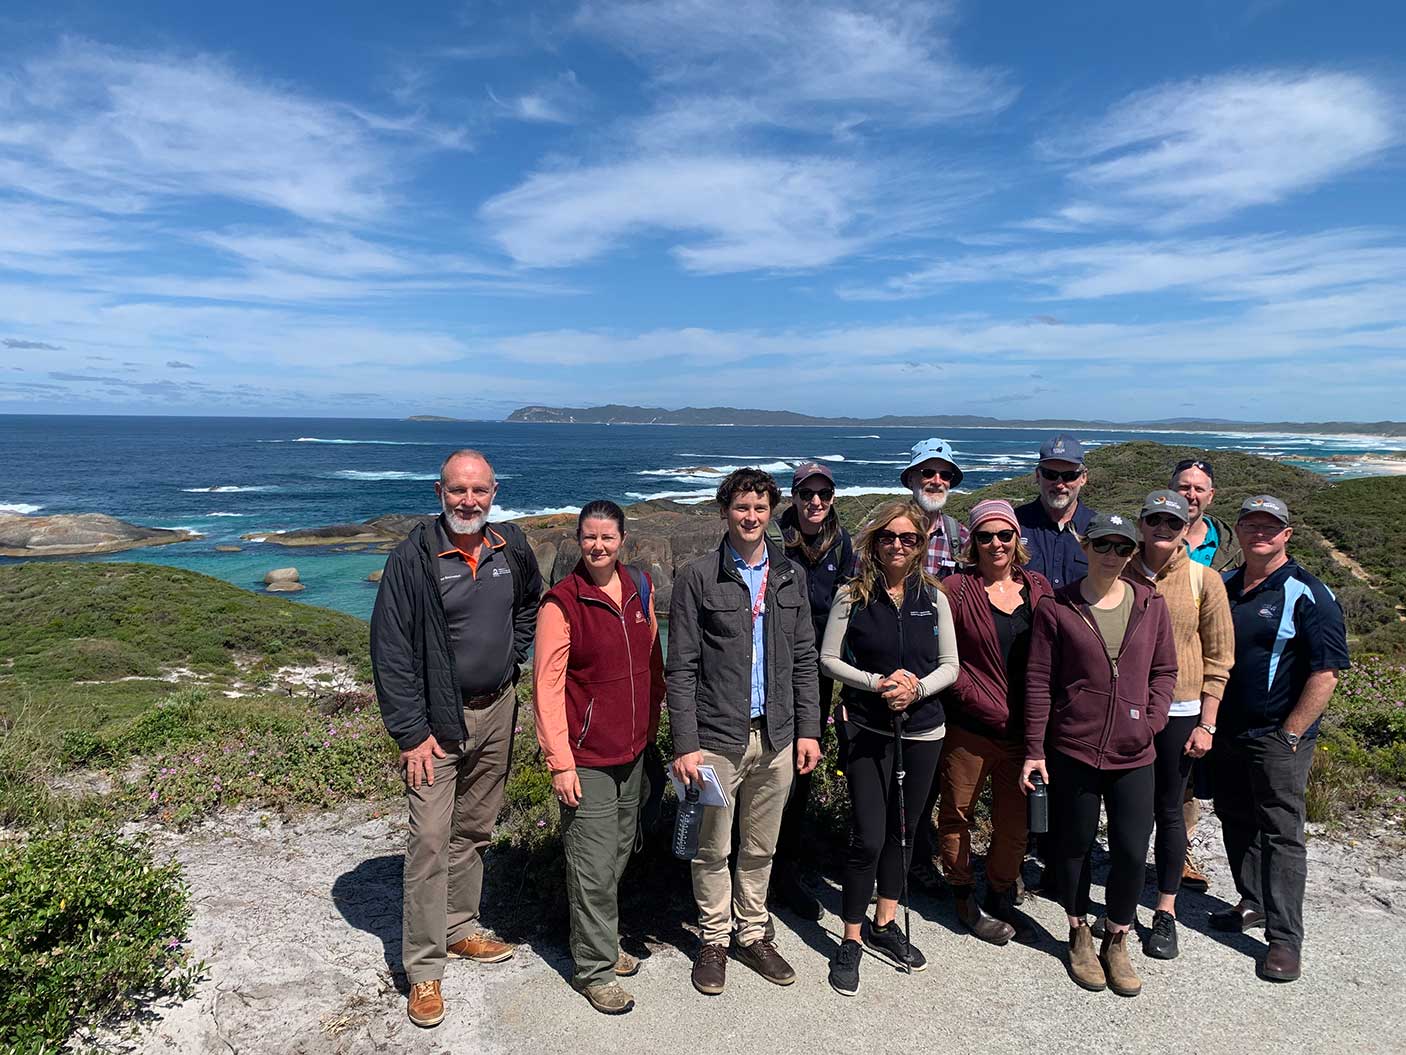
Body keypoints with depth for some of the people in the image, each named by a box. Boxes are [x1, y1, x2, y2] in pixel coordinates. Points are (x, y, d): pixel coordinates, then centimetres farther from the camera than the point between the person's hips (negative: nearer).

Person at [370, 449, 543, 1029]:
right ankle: (424, 970, 10)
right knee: (430, 839, -4)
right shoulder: (413, 558, -15)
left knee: (474, 830, 17)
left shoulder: (512, 547, 0)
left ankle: (460, 930, 35)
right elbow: (390, 649, -14)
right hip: (439, 718, -5)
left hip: (497, 709, 5)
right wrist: (410, 731, -16)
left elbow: (530, 601, 22)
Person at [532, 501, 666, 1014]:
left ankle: (602, 941, 40)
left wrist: (651, 723, 13)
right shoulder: (562, 602, -14)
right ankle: (595, 968, 21)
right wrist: (560, 762, -16)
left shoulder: (640, 587, 3)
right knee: (594, 866, 2)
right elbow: (547, 687, -14)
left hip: (632, 749, 6)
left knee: (619, 852, 20)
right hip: (587, 757, -6)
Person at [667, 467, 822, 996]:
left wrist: (808, 729, 5)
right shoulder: (697, 576, -6)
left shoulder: (790, 576, 7)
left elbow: (804, 658, 10)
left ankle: (753, 934, 34)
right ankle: (713, 939, 30)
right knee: (713, 849, 10)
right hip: (717, 737, -3)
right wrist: (685, 744, -11)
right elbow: (681, 667, -7)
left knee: (761, 847, 16)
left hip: (776, 736, 4)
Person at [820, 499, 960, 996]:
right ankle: (851, 941, 13)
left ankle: (884, 924, 34)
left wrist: (916, 688, -15)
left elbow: (950, 665, 3)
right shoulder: (852, 594, -5)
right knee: (868, 838, -4)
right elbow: (828, 658, -3)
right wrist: (876, 683, -17)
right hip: (868, 729, -3)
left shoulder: (933, 596, 1)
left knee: (901, 830, 15)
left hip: (923, 729, 3)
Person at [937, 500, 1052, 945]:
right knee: (957, 814, 10)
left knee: (1015, 821, 14)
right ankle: (964, 900, 30)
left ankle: (1001, 899, 34)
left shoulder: (1038, 587, 6)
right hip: (969, 727, -4)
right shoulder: (955, 589, -7)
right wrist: (992, 708, -14)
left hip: (1025, 728, 4)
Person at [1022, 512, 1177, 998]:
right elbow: (1038, 681, -3)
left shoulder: (1150, 604, 3)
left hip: (1133, 754, 2)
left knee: (1132, 849, 4)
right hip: (1072, 749, -2)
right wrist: (1033, 750, -4)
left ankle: (1117, 942, 27)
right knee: (1075, 845, 11)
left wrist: (1152, 721, -6)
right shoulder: (1056, 608, -5)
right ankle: (1079, 935, 33)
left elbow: (1164, 670, 10)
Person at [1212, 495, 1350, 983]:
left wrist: (1289, 735, -15)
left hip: (1278, 738, -6)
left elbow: (1325, 673, -14)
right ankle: (1254, 904, 33)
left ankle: (1285, 938, 10)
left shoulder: (1308, 595, -10)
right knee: (1235, 821, 16)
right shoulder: (1224, 587, 8)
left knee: (1280, 833, 0)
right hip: (1226, 732, 6)